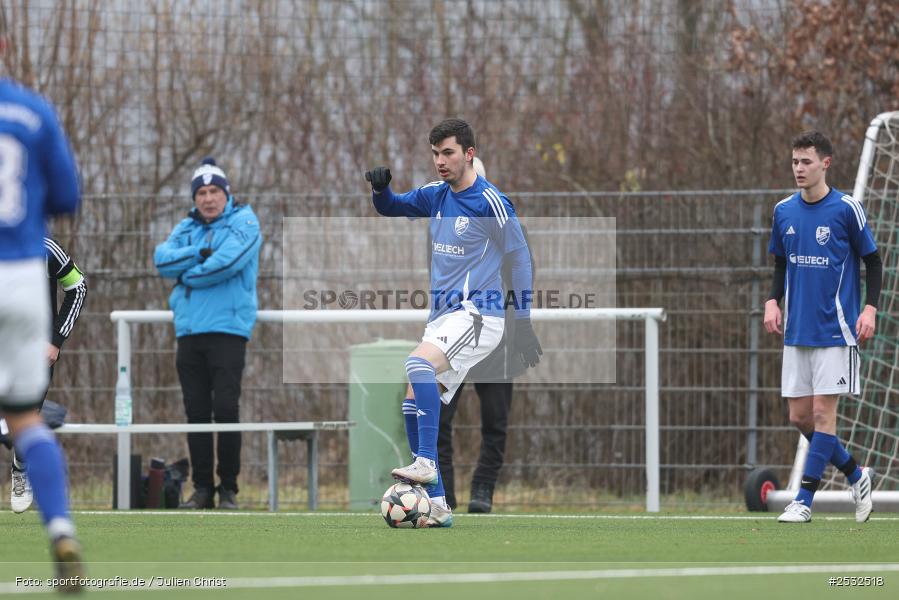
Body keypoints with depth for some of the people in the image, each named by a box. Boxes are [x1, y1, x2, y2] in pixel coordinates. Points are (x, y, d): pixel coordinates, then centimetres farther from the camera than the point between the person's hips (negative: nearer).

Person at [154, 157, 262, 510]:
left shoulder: (243, 222, 2)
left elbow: (227, 262, -15)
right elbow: (163, 260, 0)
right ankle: (202, 488, 9)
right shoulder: (186, 228, 17)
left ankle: (229, 488, -2)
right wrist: (200, 253, -13)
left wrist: (186, 275, -3)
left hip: (227, 330, -5)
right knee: (196, 412, 5)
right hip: (189, 332, 5)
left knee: (226, 409, -9)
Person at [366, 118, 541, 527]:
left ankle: (425, 464, -37)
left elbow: (518, 258, -6)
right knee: (413, 407, 2)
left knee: (418, 363, -32)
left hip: (477, 316, -8)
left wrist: (524, 323, -7)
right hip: (442, 316, 8)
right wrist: (380, 189, -4)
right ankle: (437, 506, 7)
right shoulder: (436, 195, 10)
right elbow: (391, 208, 21)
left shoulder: (491, 202, -11)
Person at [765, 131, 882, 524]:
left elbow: (873, 261, 1)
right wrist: (773, 300, 3)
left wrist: (870, 308, -10)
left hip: (836, 329, -5)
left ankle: (804, 500, -5)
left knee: (823, 412, -9)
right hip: (797, 330, 5)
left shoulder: (846, 209, -6)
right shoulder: (784, 211, 7)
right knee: (799, 416, 4)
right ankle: (856, 476, 23)